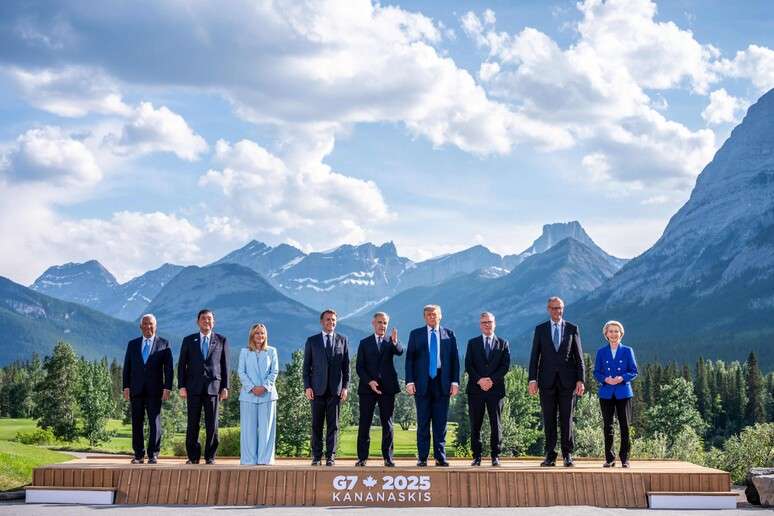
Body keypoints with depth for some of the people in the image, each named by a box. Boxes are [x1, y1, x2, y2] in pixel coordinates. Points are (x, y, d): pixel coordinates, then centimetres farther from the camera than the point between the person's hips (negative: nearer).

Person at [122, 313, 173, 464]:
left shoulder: (164, 344, 6)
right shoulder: (132, 344, 13)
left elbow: (168, 368, 1)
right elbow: (127, 367, 10)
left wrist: (167, 388, -8)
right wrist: (126, 387, 1)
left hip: (154, 390, -2)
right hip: (136, 389, 2)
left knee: (155, 422, -4)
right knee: (137, 423, 3)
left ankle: (153, 454, 1)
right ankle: (138, 455, 8)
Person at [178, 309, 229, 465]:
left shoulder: (221, 340, 9)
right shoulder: (189, 340, 10)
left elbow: (225, 365, 8)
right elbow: (182, 364, 8)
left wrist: (225, 387, 1)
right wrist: (182, 386, -1)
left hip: (213, 386, 0)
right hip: (193, 387, 0)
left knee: (212, 424, -1)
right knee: (192, 423, 0)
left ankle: (210, 456, 7)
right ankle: (193, 457, 7)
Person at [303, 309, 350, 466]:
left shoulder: (342, 340, 10)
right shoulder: (312, 341, 8)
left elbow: (346, 365, 8)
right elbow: (306, 366, 7)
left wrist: (345, 387, 0)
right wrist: (307, 386, -3)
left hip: (335, 388, 0)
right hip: (317, 388, 0)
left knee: (333, 424, 0)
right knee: (317, 424, 2)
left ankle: (331, 456, 5)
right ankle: (316, 456, 9)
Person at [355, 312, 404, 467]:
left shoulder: (391, 342, 11)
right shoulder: (365, 343, 10)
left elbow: (400, 352, -12)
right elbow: (359, 366, 3)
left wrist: (395, 342, -34)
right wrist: (369, 382, -11)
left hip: (387, 388, 0)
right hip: (368, 387, 0)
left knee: (387, 424, 2)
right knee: (364, 424, 0)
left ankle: (388, 458, 4)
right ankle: (362, 457, 4)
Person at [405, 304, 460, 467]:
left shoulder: (449, 334, 9)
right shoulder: (415, 334, 7)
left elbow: (454, 359, 8)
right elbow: (409, 359, 4)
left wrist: (455, 381, -1)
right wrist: (409, 381, -6)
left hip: (442, 384, 1)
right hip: (422, 384, -1)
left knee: (441, 423, 3)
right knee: (423, 423, 2)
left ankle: (440, 457, 8)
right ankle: (422, 457, 8)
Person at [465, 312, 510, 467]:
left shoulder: (503, 343, 10)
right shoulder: (472, 343, 11)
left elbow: (506, 365, 1)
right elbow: (468, 365, 2)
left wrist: (492, 380, -12)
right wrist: (479, 380, -12)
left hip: (496, 389, 0)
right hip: (475, 389, 0)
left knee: (496, 424, 1)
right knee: (475, 425, 1)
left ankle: (495, 456, 7)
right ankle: (477, 456, 6)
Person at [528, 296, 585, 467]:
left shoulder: (572, 329, 7)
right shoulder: (540, 329, 8)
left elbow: (579, 357, 6)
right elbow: (534, 356, 5)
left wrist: (580, 380, -2)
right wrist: (532, 379, -3)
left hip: (567, 381, 0)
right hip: (547, 381, 0)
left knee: (567, 419, 1)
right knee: (549, 420, 2)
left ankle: (567, 455, 8)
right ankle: (550, 456, 7)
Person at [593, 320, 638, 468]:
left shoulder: (627, 351, 5)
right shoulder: (601, 352, 7)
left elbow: (634, 371, 3)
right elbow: (596, 372, 6)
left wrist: (622, 378, -15)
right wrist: (605, 379, -13)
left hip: (623, 393, -1)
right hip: (606, 393, 1)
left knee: (624, 425, -1)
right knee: (607, 425, 2)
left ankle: (625, 458, 7)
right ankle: (609, 458, 10)